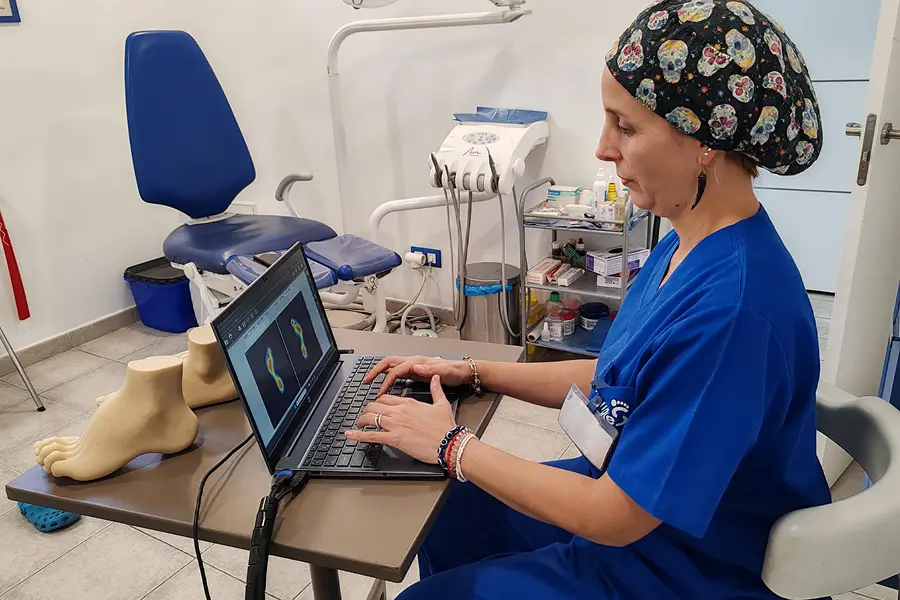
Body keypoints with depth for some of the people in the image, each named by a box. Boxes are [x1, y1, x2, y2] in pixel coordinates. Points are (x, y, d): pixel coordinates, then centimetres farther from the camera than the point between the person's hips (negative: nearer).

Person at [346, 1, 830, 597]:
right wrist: (469, 371, 1)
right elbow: (616, 376, 6)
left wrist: (452, 445, -19)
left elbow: (615, 518, -29)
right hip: (632, 497, 8)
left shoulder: (730, 308, -34)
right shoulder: (689, 244, -5)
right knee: (446, 513, 18)